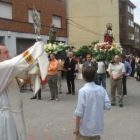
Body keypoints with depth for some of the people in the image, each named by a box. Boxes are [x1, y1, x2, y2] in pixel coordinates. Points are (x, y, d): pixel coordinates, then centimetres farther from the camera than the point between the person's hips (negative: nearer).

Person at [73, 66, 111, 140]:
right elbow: (108, 106, -4)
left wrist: (76, 127, -7)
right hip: (97, 127, 5)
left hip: (85, 128, -4)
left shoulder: (82, 91, -18)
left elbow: (79, 112, -18)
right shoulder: (101, 89, -5)